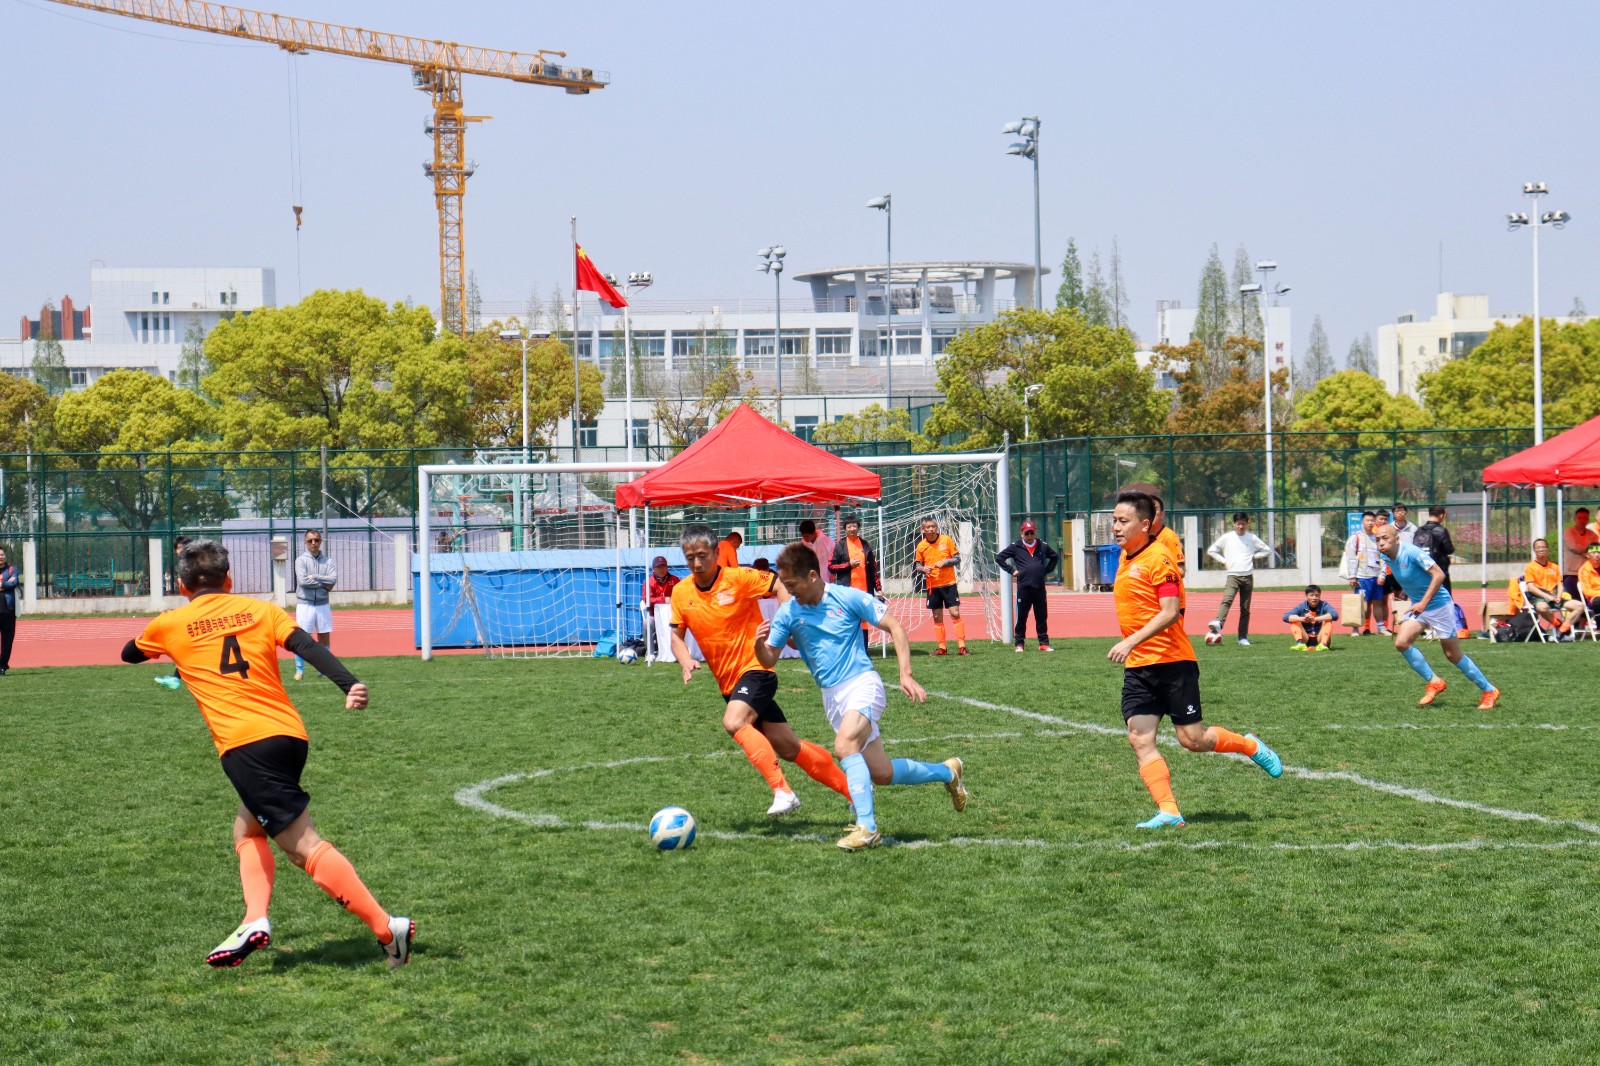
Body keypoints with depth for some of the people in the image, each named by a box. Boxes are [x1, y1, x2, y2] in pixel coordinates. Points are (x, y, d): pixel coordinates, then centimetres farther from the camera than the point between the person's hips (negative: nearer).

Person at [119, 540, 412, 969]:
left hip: (244, 745, -5)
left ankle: (387, 928, -18)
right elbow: (307, 646, -3)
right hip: (291, 734, 5)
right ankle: (255, 920, 3)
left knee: (303, 844, -9)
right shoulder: (261, 610, 15)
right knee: (247, 829, 23)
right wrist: (349, 684, -16)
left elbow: (129, 654, 33)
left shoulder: (170, 625, 13)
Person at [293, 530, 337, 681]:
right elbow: (303, 581, -16)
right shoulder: (301, 560, -2)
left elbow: (333, 579, -9)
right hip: (305, 604, -3)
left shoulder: (328, 560, 6)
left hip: (323, 605, 3)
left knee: (324, 638, 7)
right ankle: (299, 670, 2)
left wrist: (314, 577, -13)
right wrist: (324, 584, -10)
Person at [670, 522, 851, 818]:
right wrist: (686, 661, -11)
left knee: (734, 722, -32)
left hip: (754, 670, -6)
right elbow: (677, 635, 9)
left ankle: (782, 791, -30)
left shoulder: (739, 578, -12)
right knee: (788, 748, 7)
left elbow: (781, 586, -7)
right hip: (728, 683, 6)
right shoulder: (681, 593, 2)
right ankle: (853, 789, 19)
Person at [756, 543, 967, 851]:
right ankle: (946, 772, 29)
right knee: (882, 774, 4)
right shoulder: (788, 613, 1)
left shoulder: (848, 598, -9)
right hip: (831, 696, 5)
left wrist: (906, 675, -12)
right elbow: (769, 661, 3)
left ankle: (867, 827, -27)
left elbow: (895, 628, -4)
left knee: (844, 746, -31)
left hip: (862, 683, -5)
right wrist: (759, 644, -20)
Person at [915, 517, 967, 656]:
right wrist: (923, 569, -12)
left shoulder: (947, 540, -3)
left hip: (949, 584, -2)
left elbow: (957, 559, 0)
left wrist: (945, 562, -17)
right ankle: (941, 647, 12)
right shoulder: (921, 546, 2)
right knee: (937, 617, 6)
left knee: (955, 613, -8)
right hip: (932, 586, 2)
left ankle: (961, 646, -6)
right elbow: (918, 566, 11)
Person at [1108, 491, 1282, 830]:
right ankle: (1168, 812, -7)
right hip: (1137, 667, 8)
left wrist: (1130, 642, -28)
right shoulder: (1124, 559, 13)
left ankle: (1250, 745, 24)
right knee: (1140, 739, -6)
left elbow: (1169, 613, -21)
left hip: (1172, 661, -8)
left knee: (1192, 739, -3)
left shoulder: (1158, 557, -13)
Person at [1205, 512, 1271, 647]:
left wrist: (1254, 556, 5)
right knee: (1227, 599, -27)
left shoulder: (1252, 538, 9)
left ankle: (1243, 638, 6)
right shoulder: (1227, 538, 5)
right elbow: (1211, 551, 11)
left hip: (1248, 576, 2)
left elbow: (1267, 551, 16)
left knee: (1245, 609, 3)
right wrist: (1223, 561, 1)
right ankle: (1218, 623, -45)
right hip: (1233, 575, -2)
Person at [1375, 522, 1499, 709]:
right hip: (1418, 606, 7)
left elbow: (1439, 575, -27)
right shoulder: (1388, 558, 0)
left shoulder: (1412, 553, -23)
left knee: (1453, 654, -1)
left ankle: (1489, 691, 14)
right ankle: (1433, 682, 0)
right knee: (1401, 642, -13)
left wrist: (1423, 603, -30)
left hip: (1439, 604, -7)